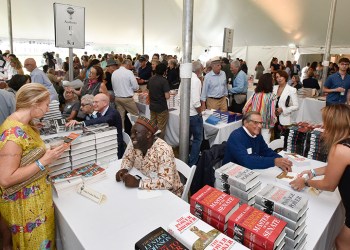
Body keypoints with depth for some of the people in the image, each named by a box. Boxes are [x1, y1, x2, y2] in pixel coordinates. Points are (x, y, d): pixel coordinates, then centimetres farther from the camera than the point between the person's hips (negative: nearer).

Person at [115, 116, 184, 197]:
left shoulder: (163, 150, -29)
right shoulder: (135, 144, -8)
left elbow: (167, 182, -34)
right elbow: (128, 158, 10)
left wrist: (137, 183, -34)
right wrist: (124, 169, -10)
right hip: (148, 189, 6)